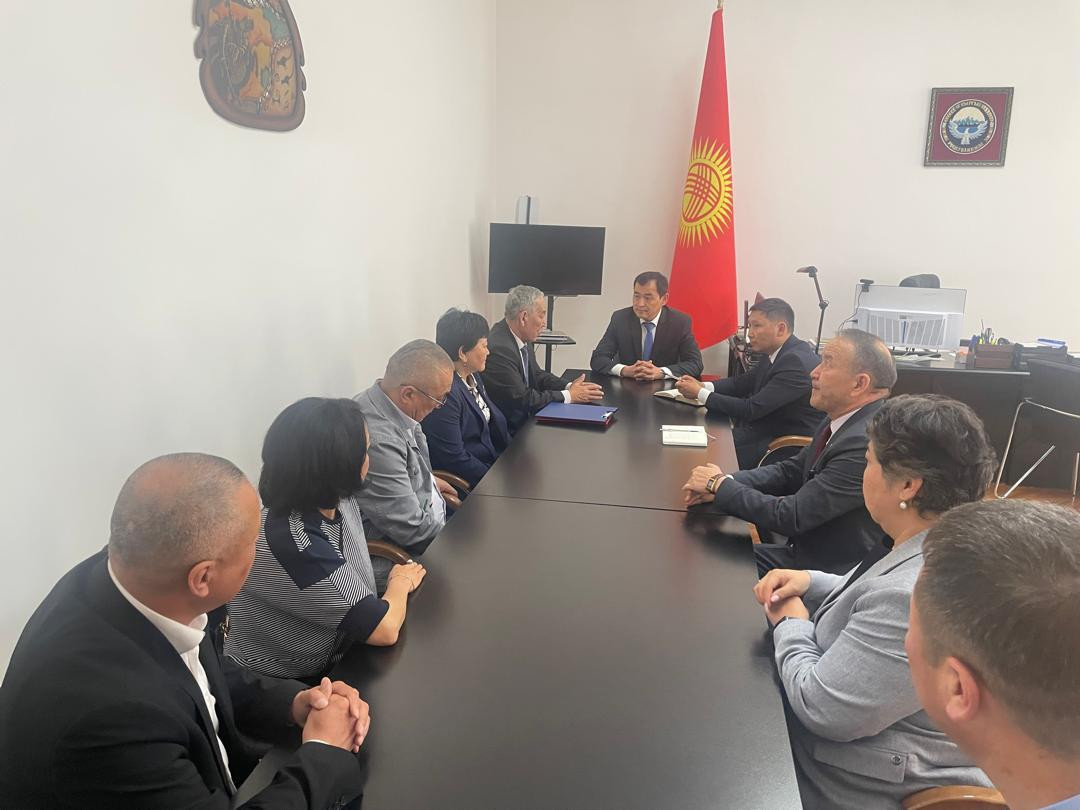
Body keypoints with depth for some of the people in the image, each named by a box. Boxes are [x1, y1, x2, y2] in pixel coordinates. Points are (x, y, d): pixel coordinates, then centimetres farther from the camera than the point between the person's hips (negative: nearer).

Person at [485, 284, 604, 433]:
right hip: (509, 430, -8)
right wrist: (569, 395, -14)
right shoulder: (498, 348, -23)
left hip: (526, 418, 8)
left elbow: (537, 375, 13)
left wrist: (569, 387, -4)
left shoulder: (523, 338, 2)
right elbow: (522, 399, -23)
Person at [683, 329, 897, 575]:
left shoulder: (865, 443, -28)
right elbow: (791, 470, 10)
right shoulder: (842, 421, 2)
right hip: (802, 552, 8)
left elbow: (791, 517, -26)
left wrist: (720, 485, -14)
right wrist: (726, 483, -7)